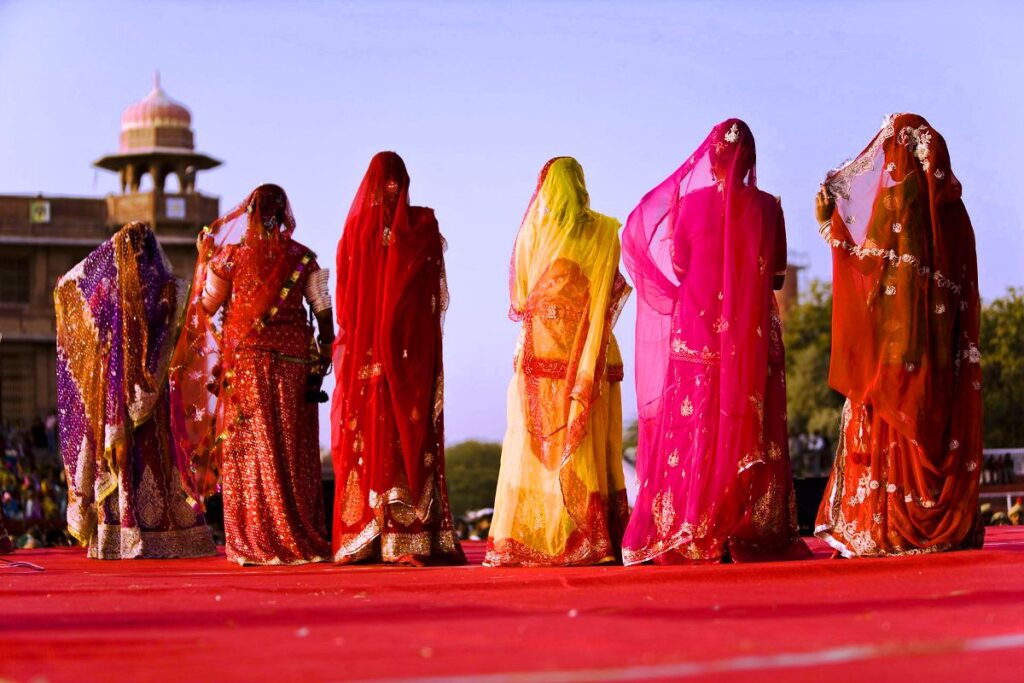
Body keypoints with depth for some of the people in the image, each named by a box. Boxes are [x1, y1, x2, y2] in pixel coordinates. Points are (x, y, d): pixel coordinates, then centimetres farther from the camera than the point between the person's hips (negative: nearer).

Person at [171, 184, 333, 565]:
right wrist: (323, 357, 6)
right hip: (295, 357, 1)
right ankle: (304, 538, 6)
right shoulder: (302, 258, 1)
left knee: (250, 448, 2)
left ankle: (257, 541, 0)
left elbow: (207, 308, 5)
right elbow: (323, 310, -1)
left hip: (245, 356, -1)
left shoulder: (231, 255, -2)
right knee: (295, 448, 6)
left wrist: (206, 260, 17)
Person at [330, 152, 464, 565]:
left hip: (364, 350, 2)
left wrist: (348, 338, 13)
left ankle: (363, 540, 4)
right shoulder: (422, 225, -3)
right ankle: (409, 541, -6)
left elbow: (344, 295, 5)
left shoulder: (355, 226, 2)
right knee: (409, 435, -1)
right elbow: (438, 295, 0)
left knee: (367, 437, 5)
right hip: (412, 348, -1)